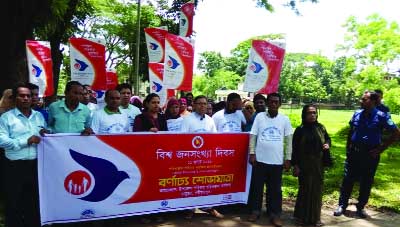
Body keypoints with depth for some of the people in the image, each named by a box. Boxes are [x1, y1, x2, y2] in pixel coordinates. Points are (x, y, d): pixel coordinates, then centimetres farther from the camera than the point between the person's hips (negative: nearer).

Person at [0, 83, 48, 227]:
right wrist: (26, 141, -19)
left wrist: (46, 133, -6)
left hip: (36, 165, 4)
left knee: (34, 201, 16)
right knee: (14, 203, 8)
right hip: (14, 166, -4)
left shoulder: (39, 115, 11)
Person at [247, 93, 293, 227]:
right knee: (257, 187, 10)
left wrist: (288, 158, 2)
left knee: (275, 189, 10)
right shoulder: (259, 116, -1)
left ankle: (275, 214, 22)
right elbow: (253, 136, 1)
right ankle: (255, 211, 24)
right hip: (260, 159, 0)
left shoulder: (285, 119, 2)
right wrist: (252, 153, -5)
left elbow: (288, 140, 5)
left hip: (277, 161, 1)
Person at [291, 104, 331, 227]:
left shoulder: (321, 128, 3)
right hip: (304, 165, -4)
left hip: (318, 164, 4)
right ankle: (302, 217, 15)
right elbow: (295, 148, -7)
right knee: (305, 189, 1)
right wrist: (295, 165, -11)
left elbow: (328, 138, 19)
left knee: (317, 190, 10)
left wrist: (327, 144, -5)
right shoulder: (300, 130, -7)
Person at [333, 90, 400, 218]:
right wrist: (348, 148, 10)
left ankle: (360, 207, 27)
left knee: (366, 183, 10)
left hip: (370, 154, -3)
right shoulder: (357, 114, 2)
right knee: (348, 179, 6)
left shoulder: (381, 116, -10)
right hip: (354, 152, 3)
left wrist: (380, 148, -9)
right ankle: (342, 205, 18)